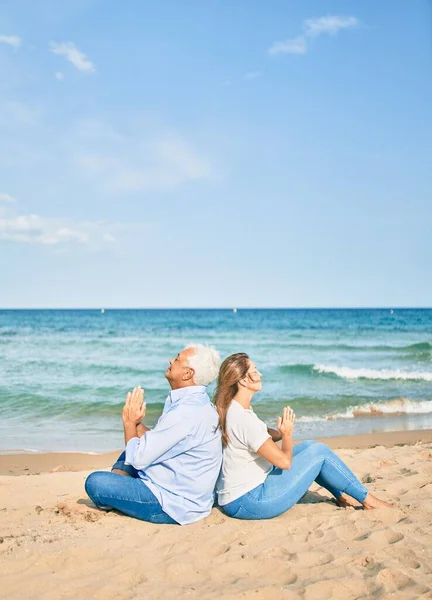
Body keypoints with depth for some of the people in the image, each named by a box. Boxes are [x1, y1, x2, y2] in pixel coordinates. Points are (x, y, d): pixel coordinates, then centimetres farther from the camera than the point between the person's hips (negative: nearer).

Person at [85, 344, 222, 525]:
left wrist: (129, 422, -6)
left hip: (175, 506, -10)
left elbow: (139, 458, -22)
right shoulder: (196, 402, 6)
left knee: (95, 482, -10)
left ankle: (109, 505, 21)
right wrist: (136, 423, -5)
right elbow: (156, 443, 11)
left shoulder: (185, 412, -27)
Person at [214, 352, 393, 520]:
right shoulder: (243, 419, -27)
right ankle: (367, 500, 13)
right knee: (319, 451, -4)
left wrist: (281, 433, -2)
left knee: (309, 446, 13)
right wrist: (287, 434, -6)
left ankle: (342, 496, 27)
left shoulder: (231, 409, 3)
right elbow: (284, 461, -23)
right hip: (248, 502, -9)